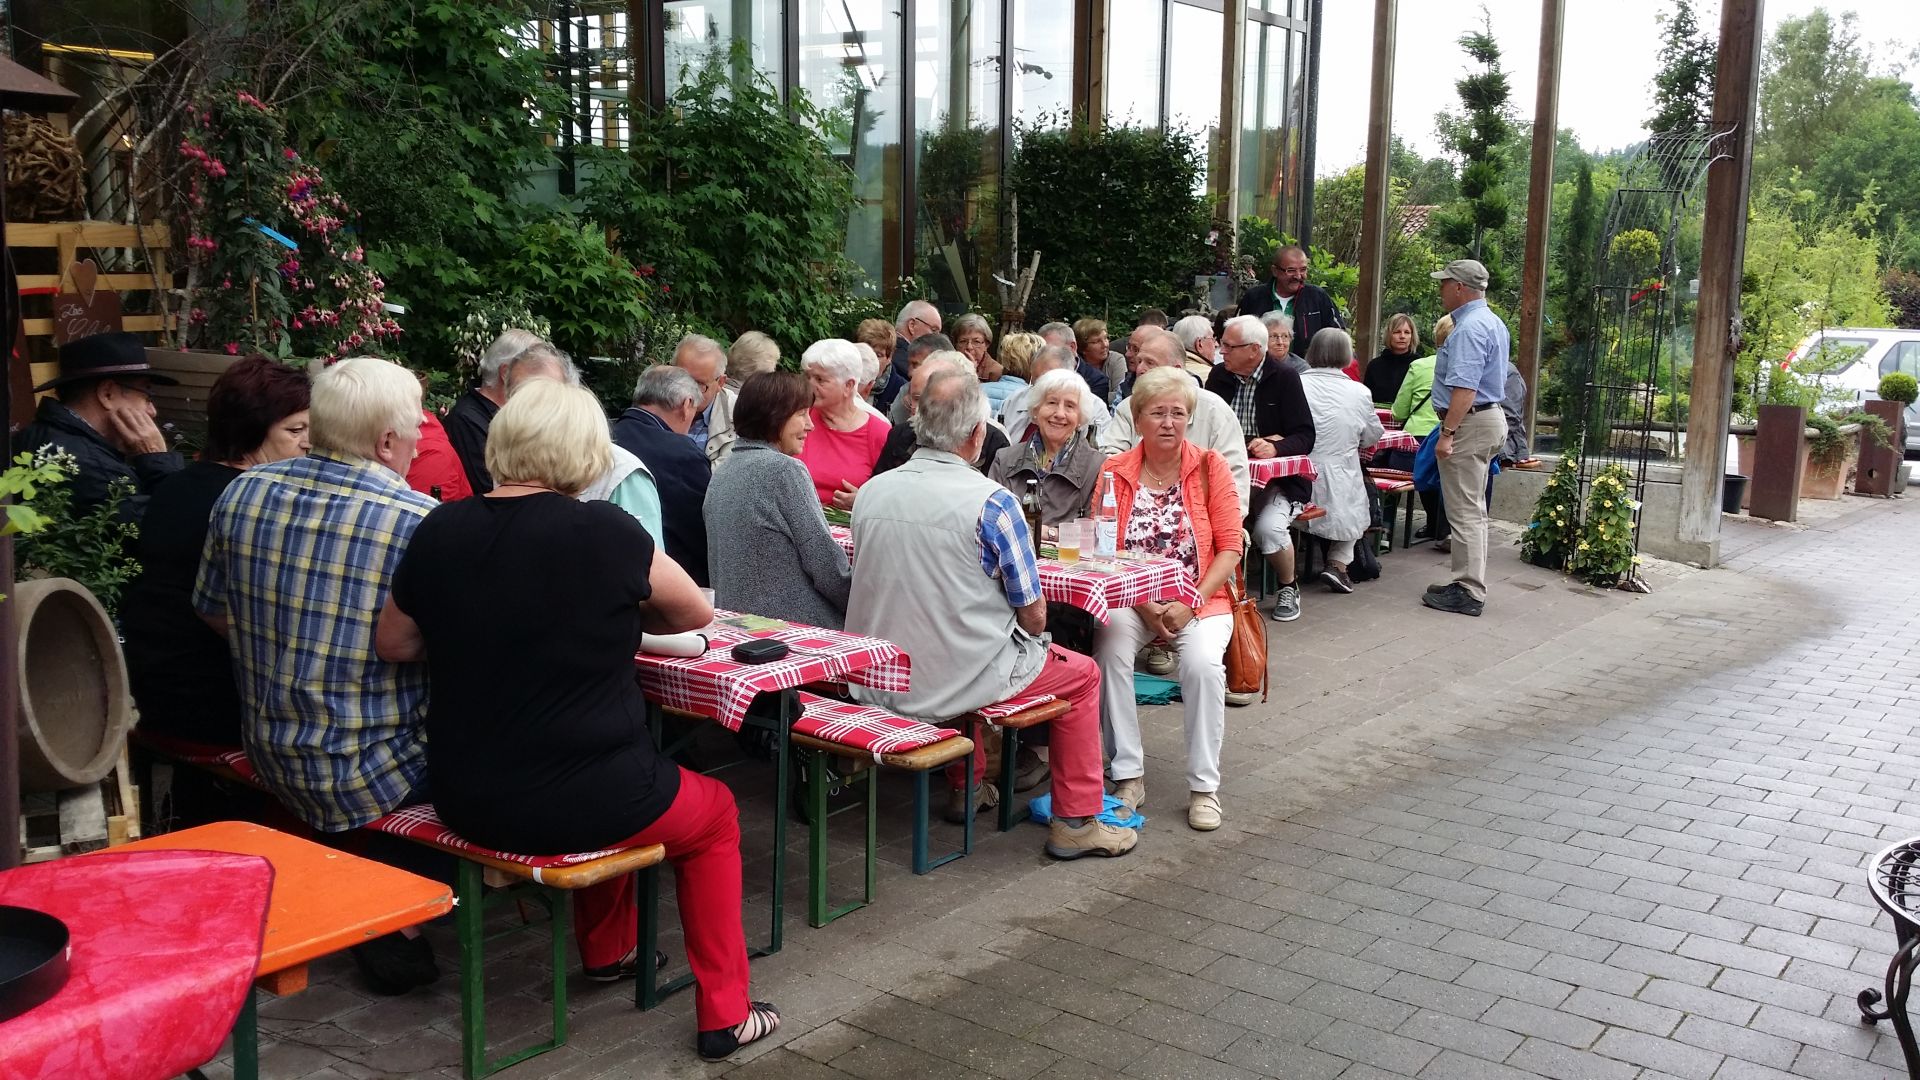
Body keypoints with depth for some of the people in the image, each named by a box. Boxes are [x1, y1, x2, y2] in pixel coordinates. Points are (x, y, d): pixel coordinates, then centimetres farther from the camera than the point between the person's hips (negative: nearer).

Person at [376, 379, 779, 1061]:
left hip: (465, 802, 5)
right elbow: (696, 613, 0)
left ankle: (607, 951, 50)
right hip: (577, 804, -5)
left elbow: (394, 645, 9)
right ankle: (725, 1015, 25)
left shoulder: (440, 531, -5)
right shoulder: (603, 532, -16)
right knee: (715, 813, 25)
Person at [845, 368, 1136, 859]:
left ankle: (967, 787, 44)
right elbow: (1033, 614, -11)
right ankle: (1076, 821, 21)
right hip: (960, 681, -6)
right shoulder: (991, 502, -16)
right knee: (1082, 674, 19)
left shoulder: (870, 492, -1)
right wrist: (1028, 634, 13)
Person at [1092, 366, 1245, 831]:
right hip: (1132, 600, 1)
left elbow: (1230, 548, -3)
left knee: (1203, 662, -30)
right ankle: (1128, 775, -16)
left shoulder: (1210, 467, 0)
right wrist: (1144, 605, -16)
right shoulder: (1115, 473, 1)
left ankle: (1204, 786, -13)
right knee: (1111, 648, -30)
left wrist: (1190, 604, -14)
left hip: (1201, 600, -1)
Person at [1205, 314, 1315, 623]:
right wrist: (1250, 444, -9)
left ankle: (1288, 588, 2)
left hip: (1279, 479, -3)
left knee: (1269, 529, -29)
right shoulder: (1219, 376, 7)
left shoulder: (1284, 378, -5)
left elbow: (1305, 437, -8)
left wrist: (1275, 447, -29)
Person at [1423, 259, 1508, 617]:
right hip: (1491, 417, 11)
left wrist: (1447, 433, -27)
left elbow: (1465, 388, -26)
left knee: (1464, 512, -7)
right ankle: (1470, 584, 22)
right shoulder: (1493, 323, 16)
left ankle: (1468, 592, -4)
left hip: (1469, 423, -11)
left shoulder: (1469, 328, -19)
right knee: (1473, 510, 16)